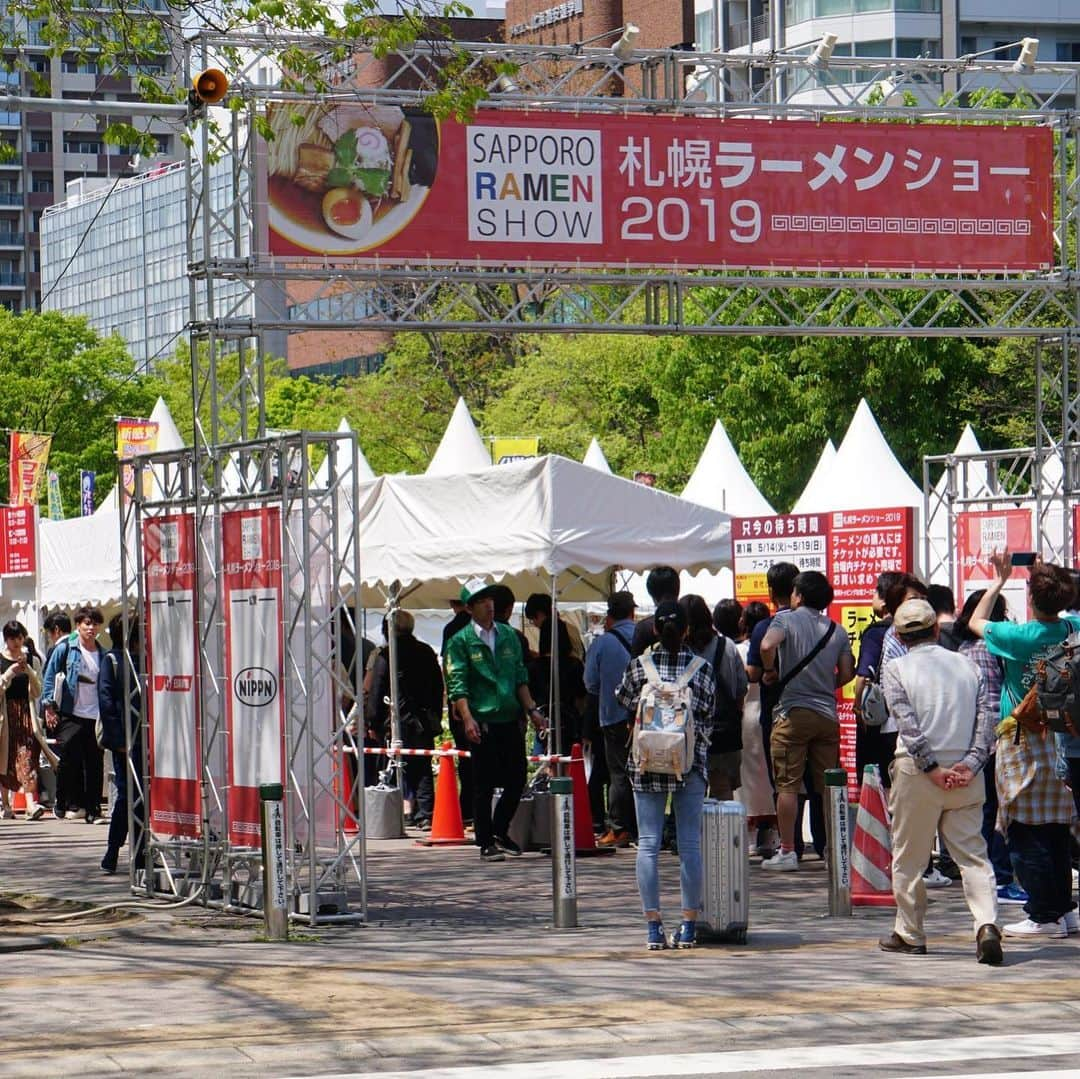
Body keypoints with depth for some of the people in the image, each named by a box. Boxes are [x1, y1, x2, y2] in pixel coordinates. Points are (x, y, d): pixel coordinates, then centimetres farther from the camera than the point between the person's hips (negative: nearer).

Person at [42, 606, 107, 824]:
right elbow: (50, 677, 2)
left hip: (95, 716, 3)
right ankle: (70, 805, 2)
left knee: (94, 765, 2)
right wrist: (50, 707, -6)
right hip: (70, 716, -3)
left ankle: (93, 810, 7)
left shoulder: (103, 655, 12)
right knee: (69, 761, -7)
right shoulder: (65, 649, 2)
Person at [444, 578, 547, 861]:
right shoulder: (460, 641, -2)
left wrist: (531, 710, 9)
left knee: (517, 780, 6)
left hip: (510, 720, 5)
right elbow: (457, 684, -8)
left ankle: (500, 832, 22)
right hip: (482, 722, -5)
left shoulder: (508, 635, 13)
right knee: (484, 785, 0)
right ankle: (486, 842, 8)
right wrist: (467, 719, -18)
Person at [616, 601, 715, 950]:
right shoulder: (701, 667, -2)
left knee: (648, 843, 3)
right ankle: (689, 927, 4)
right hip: (690, 763, 0)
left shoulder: (639, 665, -2)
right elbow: (707, 718, 1)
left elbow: (623, 700, 12)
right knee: (690, 843, 4)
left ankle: (653, 928, -1)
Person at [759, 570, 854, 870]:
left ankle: (787, 851, -2)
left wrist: (770, 672, -5)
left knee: (788, 785, 0)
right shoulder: (837, 631, 9)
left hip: (793, 713, -4)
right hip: (828, 714, 4)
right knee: (828, 786, 9)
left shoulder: (787, 619, -4)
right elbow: (847, 674, 6)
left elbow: (768, 645, -23)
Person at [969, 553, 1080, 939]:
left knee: (1026, 835, -2)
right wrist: (1046, 573, 19)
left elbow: (976, 623, 2)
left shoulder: (1020, 637, -17)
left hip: (1023, 742, -6)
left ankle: (1044, 915, -4)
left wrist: (998, 581, 9)